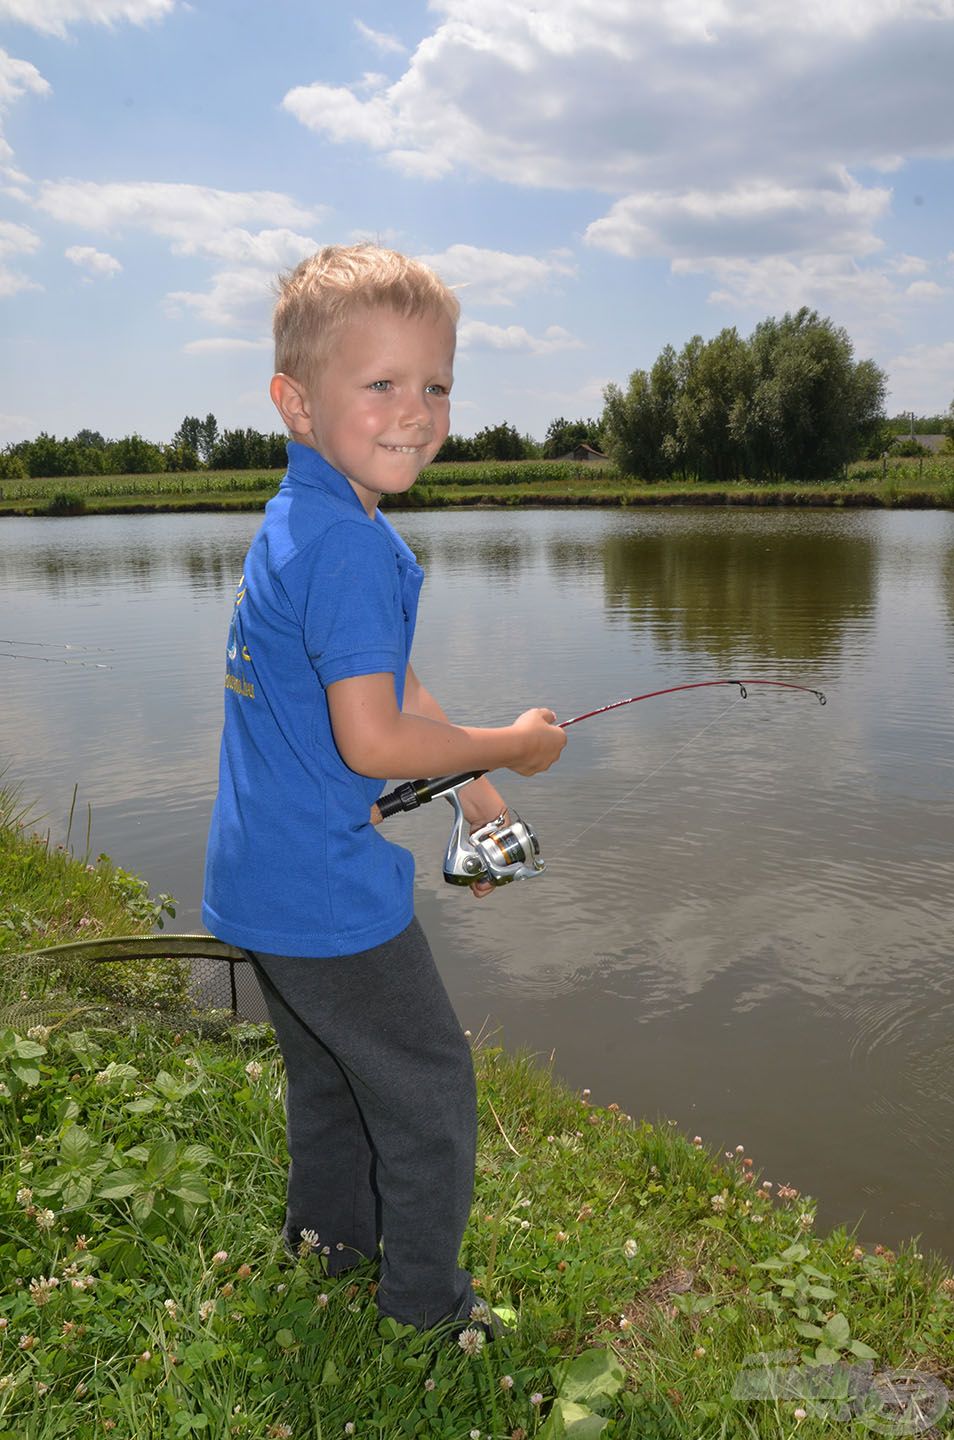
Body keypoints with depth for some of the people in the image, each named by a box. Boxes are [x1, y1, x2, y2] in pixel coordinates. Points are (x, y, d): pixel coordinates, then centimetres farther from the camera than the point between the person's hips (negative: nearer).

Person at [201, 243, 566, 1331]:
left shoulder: (297, 521, 9)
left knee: (329, 1067, 29)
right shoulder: (350, 546, -24)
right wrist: (507, 747, -12)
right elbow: (372, 742, -27)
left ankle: (330, 1230, 49)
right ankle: (427, 1304, 27)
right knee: (429, 1087, 9)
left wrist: (472, 781, 14)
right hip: (326, 886, -10)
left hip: (259, 873, 10)